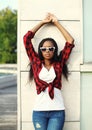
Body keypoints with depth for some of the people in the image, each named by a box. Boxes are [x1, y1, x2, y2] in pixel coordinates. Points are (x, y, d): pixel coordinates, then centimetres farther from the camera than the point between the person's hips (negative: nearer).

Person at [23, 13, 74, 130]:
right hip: (39, 111, 1)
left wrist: (56, 23, 11)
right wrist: (43, 22, 13)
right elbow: (26, 38, 7)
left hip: (57, 111, 0)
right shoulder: (36, 62, 9)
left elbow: (70, 41, 6)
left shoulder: (59, 63, 9)